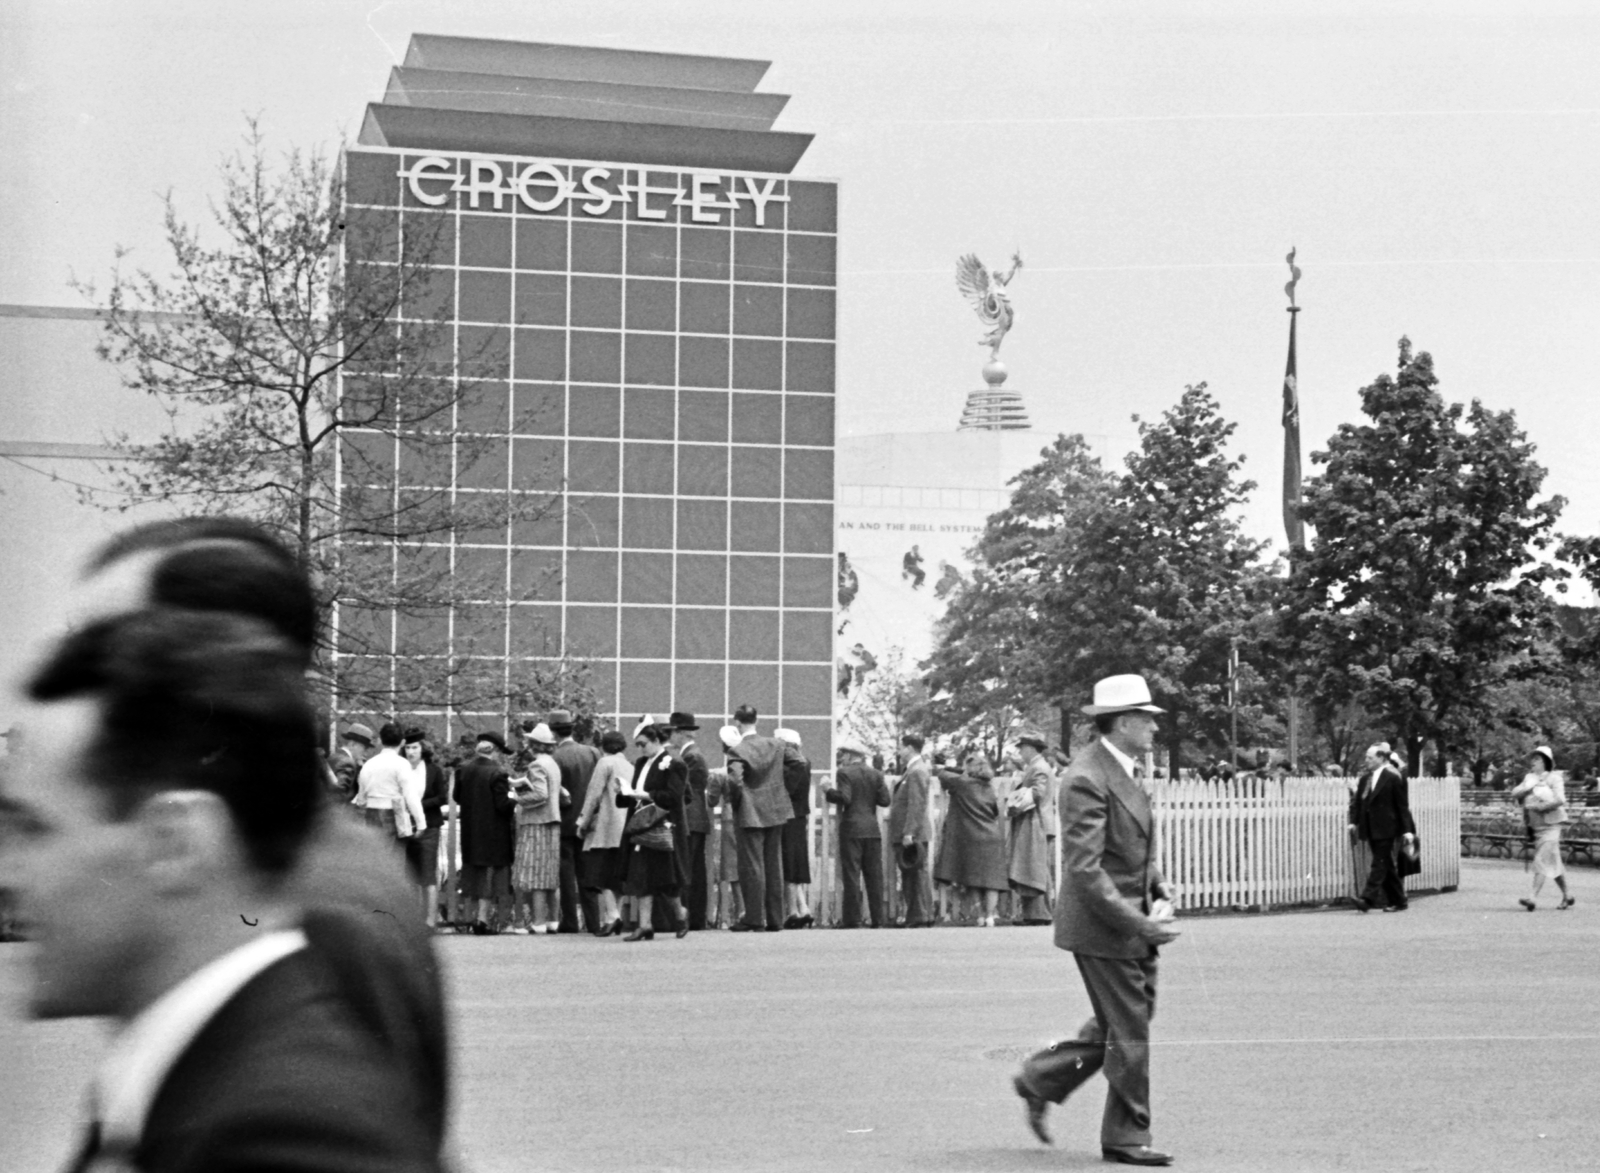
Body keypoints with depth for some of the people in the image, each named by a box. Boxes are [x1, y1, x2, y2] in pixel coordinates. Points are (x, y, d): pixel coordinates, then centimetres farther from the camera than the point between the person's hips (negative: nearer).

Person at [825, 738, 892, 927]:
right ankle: (878, 920, 5)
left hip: (851, 829, -5)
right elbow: (884, 800, 3)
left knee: (852, 875, -2)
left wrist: (829, 792, -1)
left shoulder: (844, 773, -5)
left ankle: (853, 920, -4)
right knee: (874, 875, 6)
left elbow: (845, 798, -16)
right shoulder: (875, 774, 9)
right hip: (873, 830, 5)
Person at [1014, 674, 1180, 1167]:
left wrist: (1160, 893, 5)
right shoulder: (1087, 779, -20)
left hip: (1134, 922, 10)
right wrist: (1140, 924, -24)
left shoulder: (1123, 770, 11)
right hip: (1103, 926, -10)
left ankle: (1040, 1080, 29)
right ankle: (1126, 1137, 13)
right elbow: (1084, 871, -24)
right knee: (1128, 1032, 0)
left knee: (1124, 1023, 17)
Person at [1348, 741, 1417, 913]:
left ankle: (1368, 898, -18)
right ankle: (1398, 900, 19)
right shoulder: (1365, 778, 12)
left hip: (1385, 828, -7)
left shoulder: (1393, 777, -6)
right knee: (1386, 865, 11)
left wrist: (1407, 830, -8)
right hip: (1371, 828, 7)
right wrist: (1354, 821, 1)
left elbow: (1402, 805, -6)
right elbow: (1358, 801, 13)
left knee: (1380, 863, -10)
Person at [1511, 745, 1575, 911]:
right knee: (1554, 864, 14)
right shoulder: (1529, 779, 12)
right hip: (1536, 827, 7)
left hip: (1550, 826, -7)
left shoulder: (1553, 778, -6)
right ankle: (1567, 897, 24)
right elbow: (1514, 794, 2)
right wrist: (1528, 787, -13)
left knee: (1542, 860, -15)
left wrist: (1538, 806, -19)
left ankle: (1532, 897, -22)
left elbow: (1559, 800, -20)